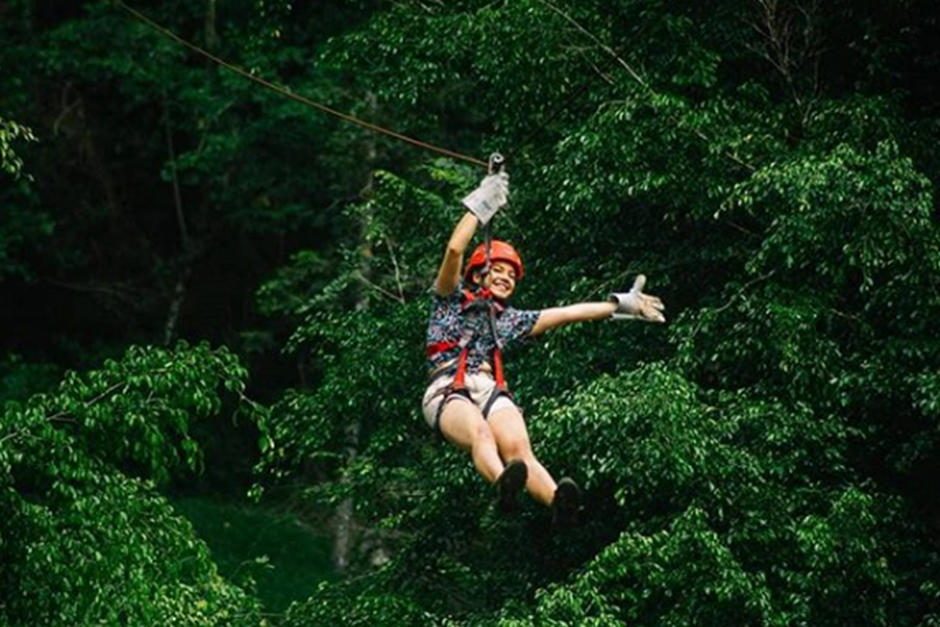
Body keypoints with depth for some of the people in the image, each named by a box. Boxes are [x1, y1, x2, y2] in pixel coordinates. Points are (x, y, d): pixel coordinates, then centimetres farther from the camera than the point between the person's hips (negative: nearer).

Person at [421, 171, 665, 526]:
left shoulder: (509, 320, 33)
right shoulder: (453, 300, 21)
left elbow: (565, 314, 34)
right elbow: (455, 250, 6)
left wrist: (619, 306, 34)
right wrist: (481, 206, 8)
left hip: (492, 390, 4)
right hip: (449, 391, -4)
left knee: (518, 448, -29)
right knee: (480, 433, -39)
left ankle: (558, 502, -60)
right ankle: (504, 484, -72)